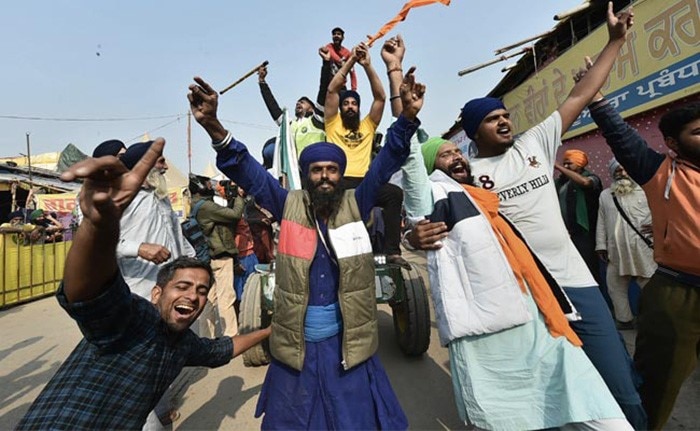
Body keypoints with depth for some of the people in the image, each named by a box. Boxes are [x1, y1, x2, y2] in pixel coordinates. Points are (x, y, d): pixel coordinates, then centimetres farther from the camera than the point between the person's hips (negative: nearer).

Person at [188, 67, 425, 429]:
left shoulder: (356, 206, -4)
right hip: (294, 343, 1)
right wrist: (213, 127, -22)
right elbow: (247, 172, -9)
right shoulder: (290, 207, -4)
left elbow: (386, 162, -10)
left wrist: (407, 118, -23)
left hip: (347, 342, 0)